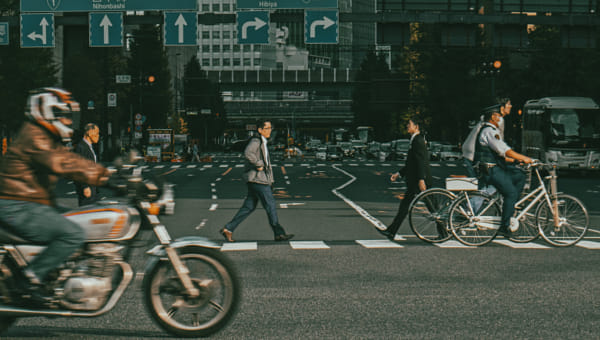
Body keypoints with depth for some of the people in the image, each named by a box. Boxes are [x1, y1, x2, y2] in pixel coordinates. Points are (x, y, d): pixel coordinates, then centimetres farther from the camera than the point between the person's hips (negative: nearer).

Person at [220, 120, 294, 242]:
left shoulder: (263, 142, 20)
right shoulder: (255, 141, -12)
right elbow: (247, 153, -31)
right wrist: (259, 165, -22)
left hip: (262, 179, 10)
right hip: (257, 178, -10)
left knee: (249, 207, 9)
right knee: (270, 205, -5)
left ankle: (228, 229, 12)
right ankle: (279, 233, 0)